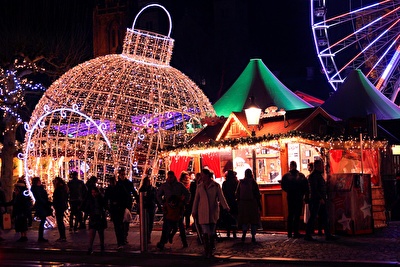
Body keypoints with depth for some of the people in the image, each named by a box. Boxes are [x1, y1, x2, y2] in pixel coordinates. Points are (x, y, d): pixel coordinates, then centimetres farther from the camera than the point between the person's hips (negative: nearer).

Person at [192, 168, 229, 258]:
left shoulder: (216, 186, 0)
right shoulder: (200, 186, 8)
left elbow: (221, 197, -3)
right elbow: (196, 199, 12)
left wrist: (226, 207, -16)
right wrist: (194, 211, 10)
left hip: (213, 212, -1)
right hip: (202, 213, 1)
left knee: (212, 232, 5)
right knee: (205, 232, -8)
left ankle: (210, 251, 18)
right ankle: (207, 251, -2)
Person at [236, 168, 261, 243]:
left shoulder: (241, 182, 1)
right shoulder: (253, 182, -8)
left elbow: (237, 194, 6)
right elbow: (257, 195, -6)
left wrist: (239, 205, 15)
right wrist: (259, 206, 0)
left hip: (243, 204, 3)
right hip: (253, 204, -2)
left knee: (244, 220, 8)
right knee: (254, 220, 6)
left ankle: (244, 234, -11)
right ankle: (253, 236, 4)